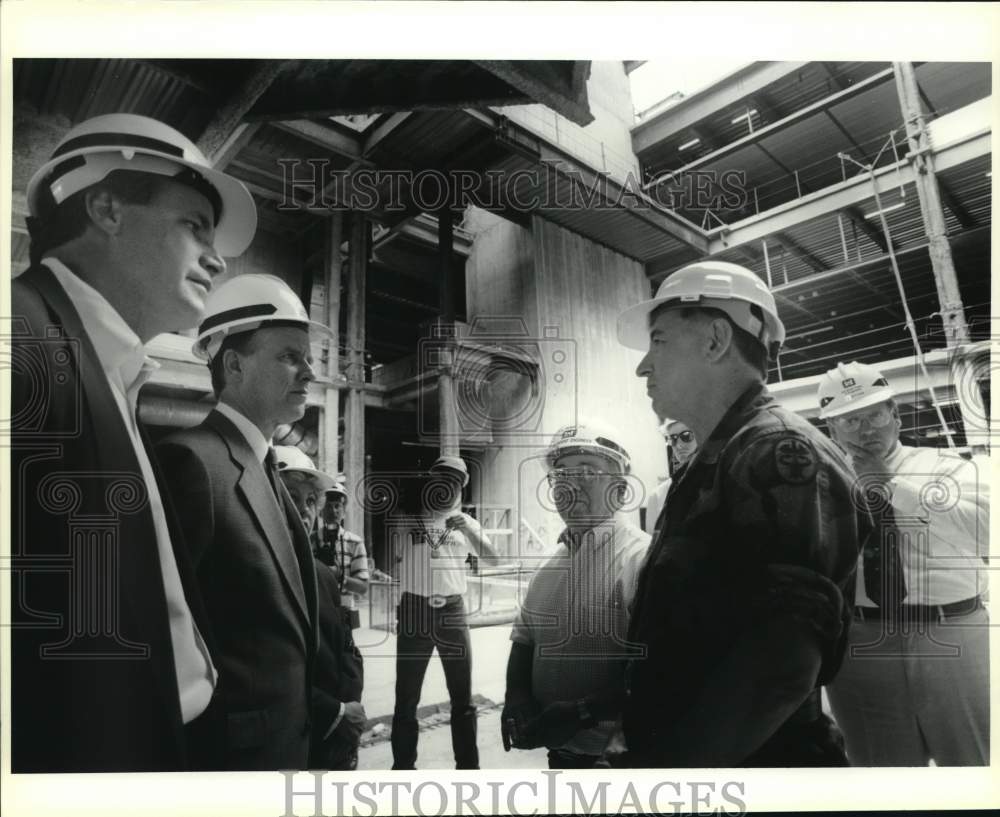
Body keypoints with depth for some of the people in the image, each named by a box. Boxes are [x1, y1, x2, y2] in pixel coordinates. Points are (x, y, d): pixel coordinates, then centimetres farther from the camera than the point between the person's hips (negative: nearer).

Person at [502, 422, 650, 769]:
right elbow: (523, 637, 10)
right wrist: (516, 697, -6)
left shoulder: (643, 558, -19)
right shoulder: (551, 563, 4)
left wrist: (582, 712, -23)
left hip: (617, 754, -6)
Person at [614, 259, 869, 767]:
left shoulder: (782, 453, -17)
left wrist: (654, 764, -25)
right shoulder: (716, 466, 12)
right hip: (686, 747, 8)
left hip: (754, 759, -8)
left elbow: (784, 660, -28)